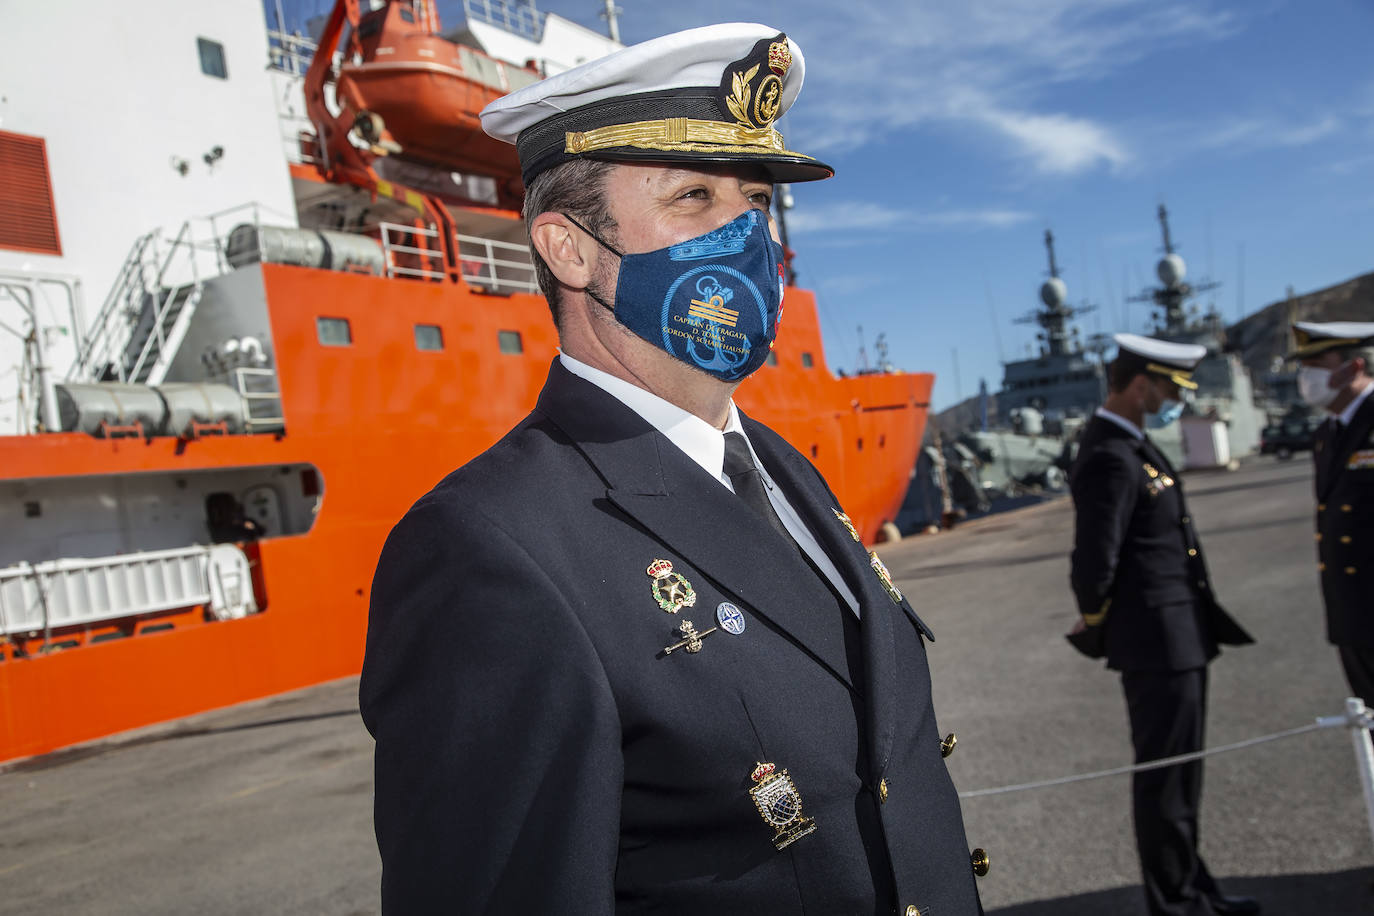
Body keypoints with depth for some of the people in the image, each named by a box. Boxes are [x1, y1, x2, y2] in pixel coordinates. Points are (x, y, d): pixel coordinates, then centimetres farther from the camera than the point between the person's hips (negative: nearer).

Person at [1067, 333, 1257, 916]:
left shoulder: (1131, 447, 12)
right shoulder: (1112, 459, -21)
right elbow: (1094, 562, -23)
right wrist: (1097, 632, -7)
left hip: (1180, 637, 10)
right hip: (1158, 642, -10)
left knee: (1180, 770, 21)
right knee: (1164, 775, 4)